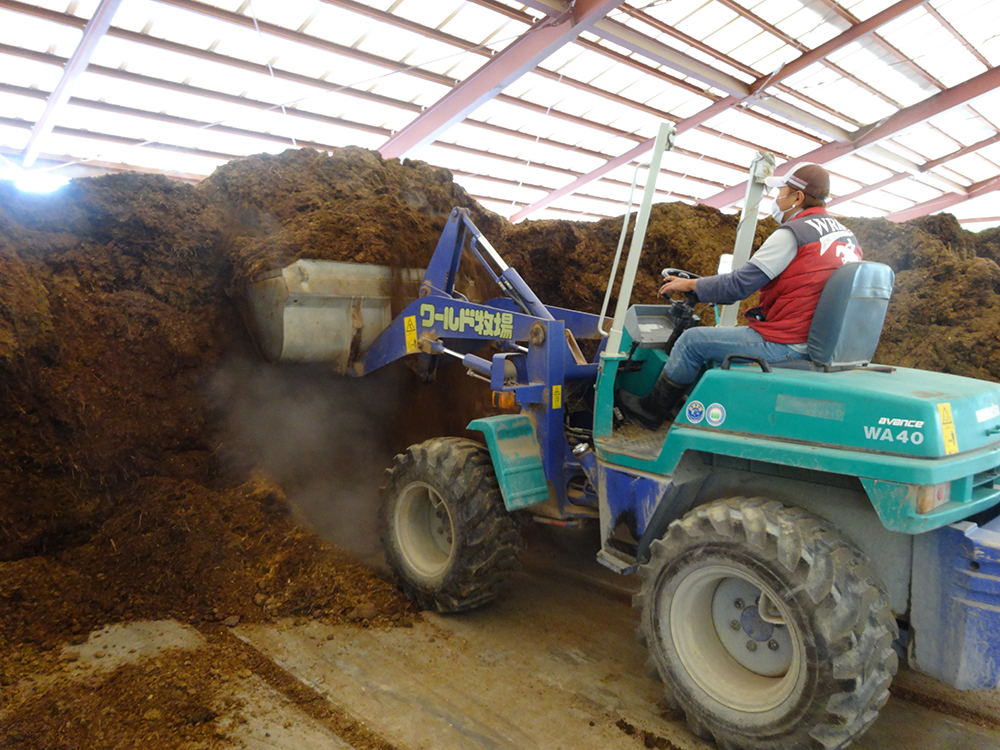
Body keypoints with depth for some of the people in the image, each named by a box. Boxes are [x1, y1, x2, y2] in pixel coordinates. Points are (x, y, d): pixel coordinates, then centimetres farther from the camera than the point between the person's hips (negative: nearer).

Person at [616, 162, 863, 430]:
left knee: (692, 340, 1)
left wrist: (689, 284, -1)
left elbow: (739, 285, -15)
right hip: (821, 344, 10)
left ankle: (651, 410, 15)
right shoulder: (848, 237, 15)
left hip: (785, 345, -10)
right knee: (722, 335, 26)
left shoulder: (792, 234, -13)